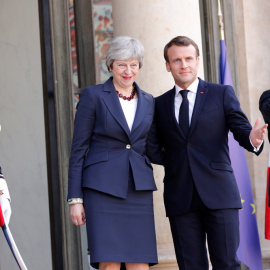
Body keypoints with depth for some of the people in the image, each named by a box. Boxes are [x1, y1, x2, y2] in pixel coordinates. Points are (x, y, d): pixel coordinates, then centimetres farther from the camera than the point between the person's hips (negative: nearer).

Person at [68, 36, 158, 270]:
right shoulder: (93, 96, 1)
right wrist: (75, 199, -5)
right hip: (102, 187, -4)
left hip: (138, 189, 4)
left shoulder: (148, 101, 13)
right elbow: (78, 148, -1)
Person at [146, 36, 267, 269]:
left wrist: (252, 139, -21)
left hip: (219, 195, -2)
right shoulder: (160, 105, 14)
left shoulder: (222, 94, 8)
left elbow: (242, 130, 0)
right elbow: (153, 149, 15)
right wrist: (174, 160, -4)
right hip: (180, 198, 2)